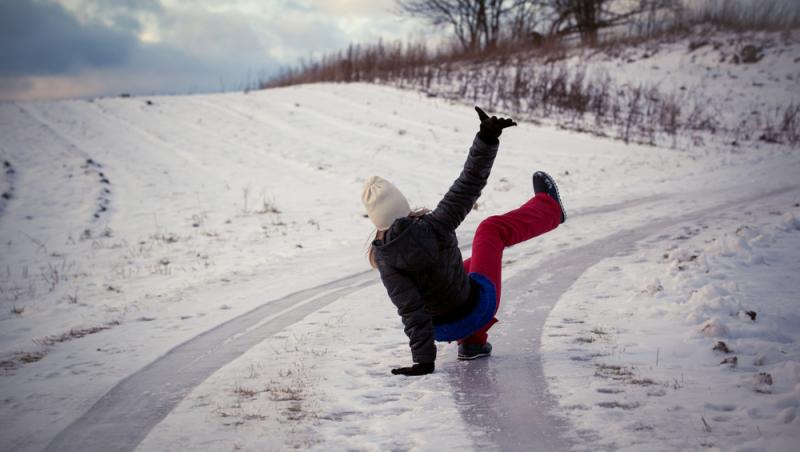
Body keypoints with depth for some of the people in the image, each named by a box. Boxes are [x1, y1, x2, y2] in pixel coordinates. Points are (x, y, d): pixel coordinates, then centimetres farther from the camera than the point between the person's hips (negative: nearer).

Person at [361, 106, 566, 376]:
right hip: (479, 307, -1)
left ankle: (471, 342, 32)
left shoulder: (385, 260, -25)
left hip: (444, 329, 2)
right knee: (495, 229, 24)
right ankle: (549, 208, 50)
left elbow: (410, 311, -27)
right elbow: (468, 186, -24)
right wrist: (488, 139, -22)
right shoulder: (434, 226, -29)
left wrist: (423, 360, -24)